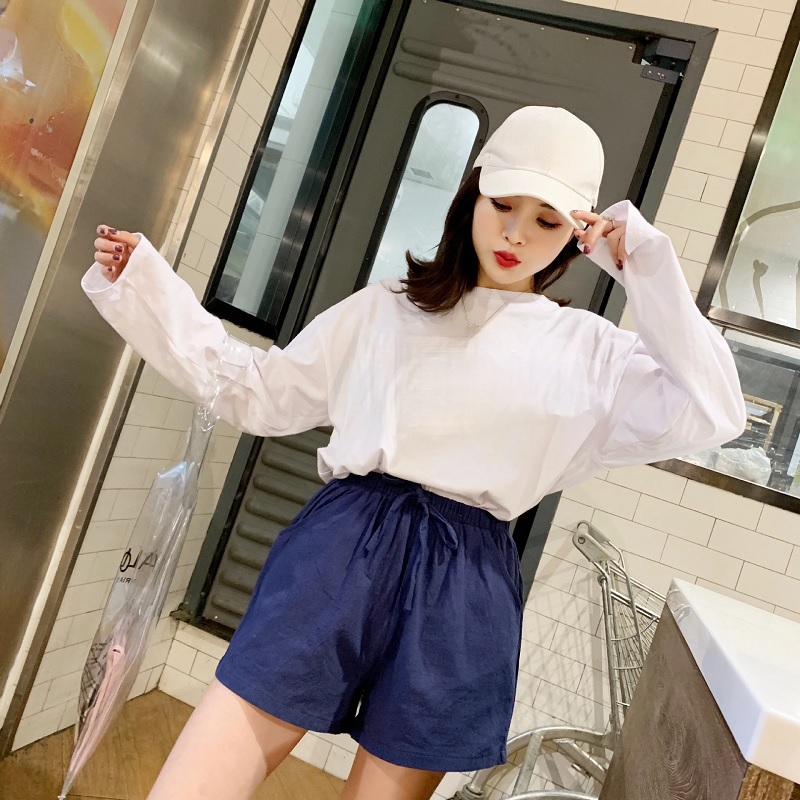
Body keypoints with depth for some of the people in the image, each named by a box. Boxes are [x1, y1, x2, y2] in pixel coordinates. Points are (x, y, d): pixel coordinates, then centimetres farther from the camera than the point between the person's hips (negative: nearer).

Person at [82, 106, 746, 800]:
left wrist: (646, 267, -3)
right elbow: (255, 394, 13)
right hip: (340, 547, 1)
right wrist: (140, 282, 10)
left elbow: (712, 415, -4)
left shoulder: (589, 351, 9)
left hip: (464, 586, 0)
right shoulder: (384, 310, 11)